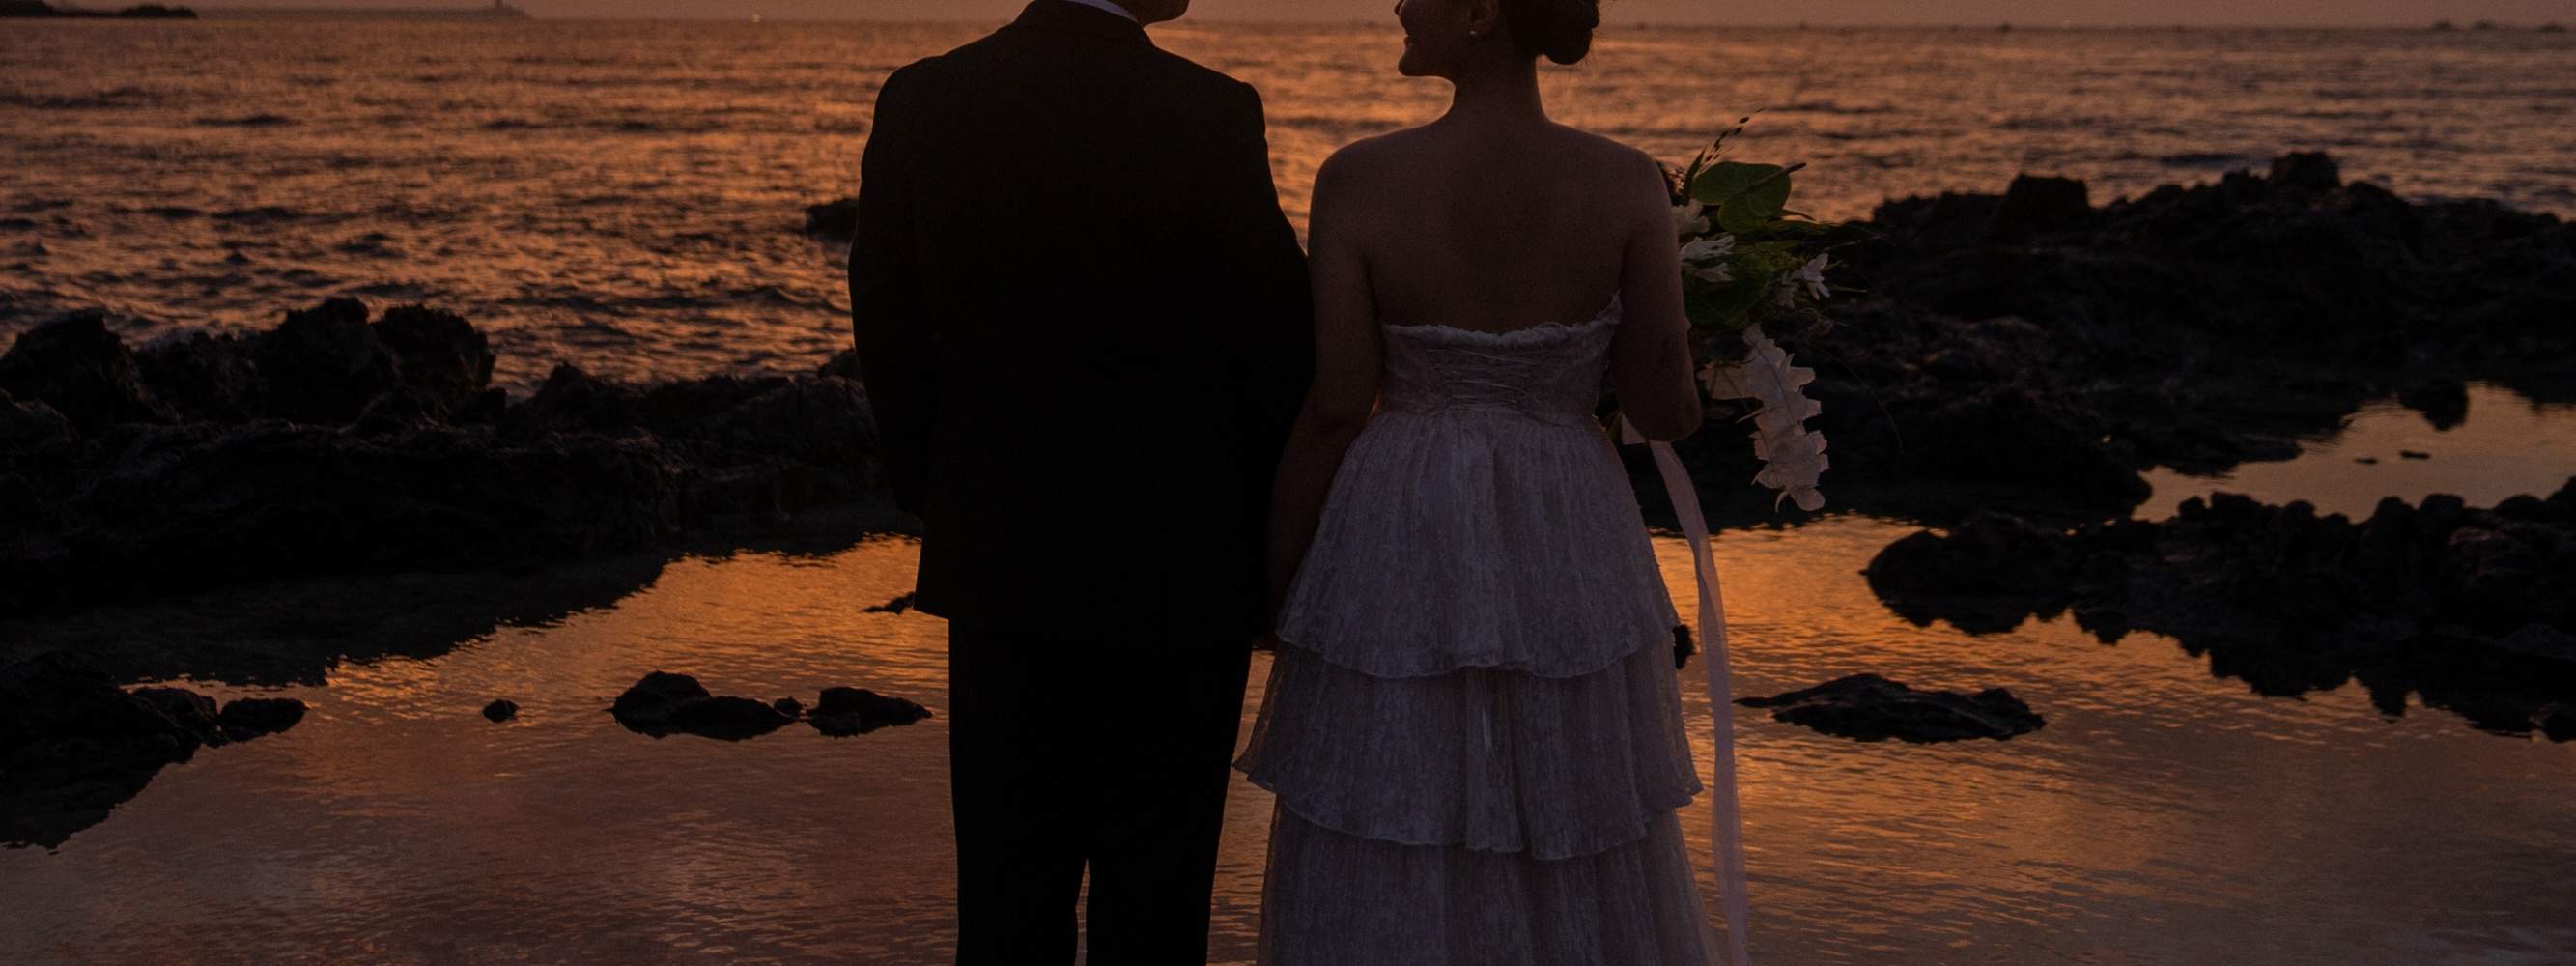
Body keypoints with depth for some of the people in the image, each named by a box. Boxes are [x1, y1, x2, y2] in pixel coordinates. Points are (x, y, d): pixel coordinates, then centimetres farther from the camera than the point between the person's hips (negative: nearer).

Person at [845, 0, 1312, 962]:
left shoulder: (920, 104, -5)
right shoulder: (1211, 115, -17)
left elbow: (892, 340, 1)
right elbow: (1277, 349, -11)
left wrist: (941, 508, 15)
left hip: (1002, 559, 4)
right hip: (1177, 568, -4)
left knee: (1010, 884, 14)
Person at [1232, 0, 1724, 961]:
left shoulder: (1359, 179, -13)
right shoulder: (1627, 182, -9)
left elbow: (1337, 408, -11)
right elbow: (1664, 406, -7)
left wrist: (1276, 579, 3)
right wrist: (1680, 402, 17)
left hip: (1397, 555, -1)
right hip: (1565, 556, 2)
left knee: (1385, 886, 11)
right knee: (1578, 868, 17)